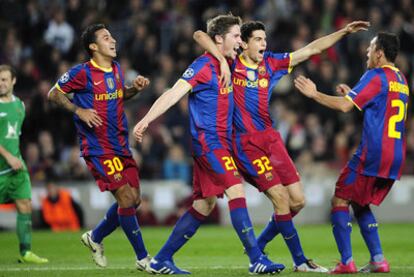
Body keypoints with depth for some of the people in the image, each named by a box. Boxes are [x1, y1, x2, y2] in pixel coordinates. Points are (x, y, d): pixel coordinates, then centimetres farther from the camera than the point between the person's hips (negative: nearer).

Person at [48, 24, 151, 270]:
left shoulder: (116, 68, 10)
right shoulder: (82, 72, -10)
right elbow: (54, 94, -2)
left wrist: (136, 88, 6)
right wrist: (79, 110, -15)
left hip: (121, 145, 8)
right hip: (98, 147, -8)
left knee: (133, 200, 7)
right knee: (126, 198, -12)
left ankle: (95, 237, 29)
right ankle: (143, 258, -3)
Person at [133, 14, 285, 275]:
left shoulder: (225, 65, 14)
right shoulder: (204, 65, -10)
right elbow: (174, 94, -17)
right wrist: (146, 120, -26)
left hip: (220, 143, 9)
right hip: (208, 141, -9)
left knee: (204, 205, 8)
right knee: (236, 190, -17)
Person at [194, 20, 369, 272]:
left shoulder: (272, 62, 8)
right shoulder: (232, 64, -5)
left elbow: (312, 49, 11)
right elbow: (200, 35, -12)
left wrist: (345, 31, 6)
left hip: (271, 138, 6)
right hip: (247, 144, -6)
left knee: (298, 201, 4)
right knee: (281, 199, -10)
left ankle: (258, 246, 21)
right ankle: (300, 260, 2)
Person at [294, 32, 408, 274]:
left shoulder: (376, 76, -9)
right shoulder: (401, 81, 17)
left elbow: (344, 106, -14)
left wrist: (314, 94, -4)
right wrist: (353, 95, 28)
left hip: (373, 154, -8)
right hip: (395, 158, 8)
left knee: (340, 201, 0)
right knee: (361, 205, 19)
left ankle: (347, 262, -9)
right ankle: (378, 260, 8)